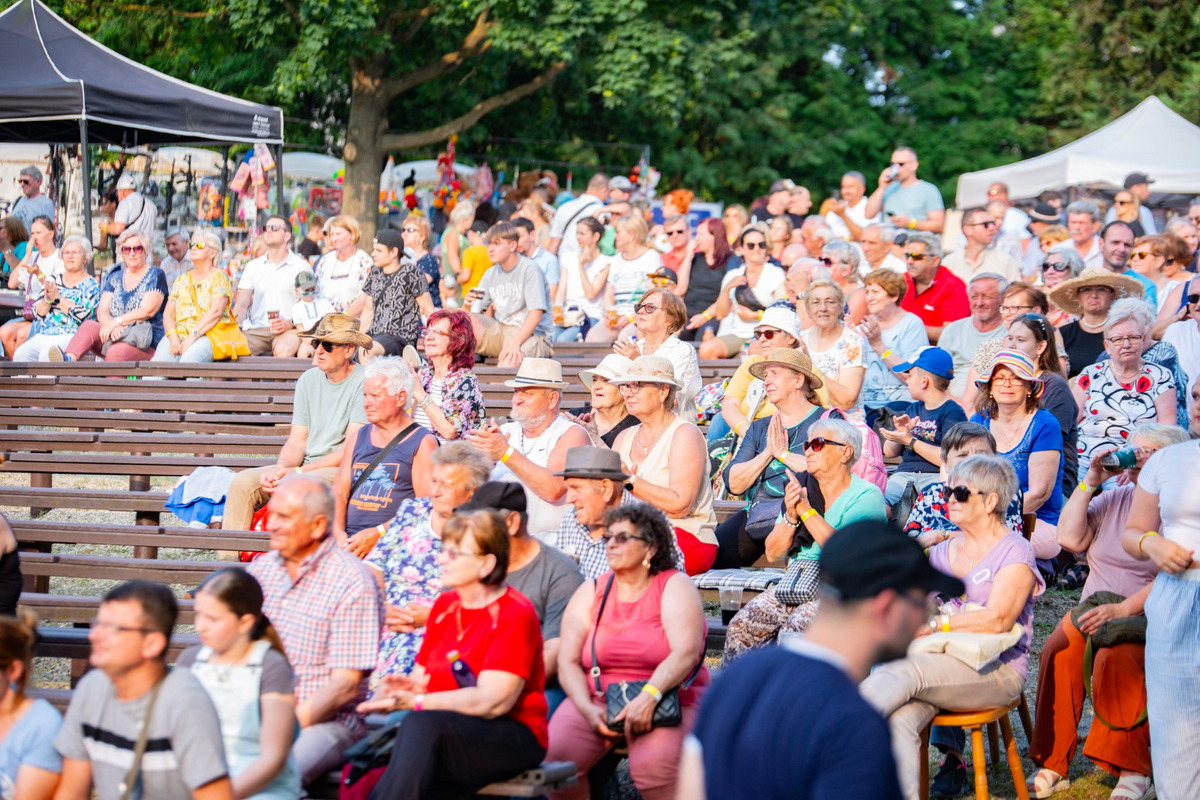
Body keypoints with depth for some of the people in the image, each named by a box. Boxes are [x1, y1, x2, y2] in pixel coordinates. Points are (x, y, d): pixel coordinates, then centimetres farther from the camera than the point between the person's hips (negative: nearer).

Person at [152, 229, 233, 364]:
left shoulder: (219, 276, 8)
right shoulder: (182, 279, 24)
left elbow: (216, 312, -7)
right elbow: (168, 313, 15)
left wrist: (192, 337, -17)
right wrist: (173, 337, -7)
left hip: (208, 335, -4)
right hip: (179, 333, 4)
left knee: (188, 359, -38)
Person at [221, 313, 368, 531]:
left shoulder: (364, 382, -9)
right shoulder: (308, 380, 13)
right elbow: (297, 441, 11)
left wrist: (299, 471, -18)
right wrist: (281, 468, -12)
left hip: (341, 469, -7)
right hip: (305, 467, 7)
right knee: (242, 482, -13)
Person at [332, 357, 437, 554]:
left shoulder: (423, 442, 3)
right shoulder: (357, 438, 21)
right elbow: (339, 493, 15)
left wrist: (377, 534, -16)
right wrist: (338, 532, -6)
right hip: (350, 539, 5)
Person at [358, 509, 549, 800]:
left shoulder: (516, 614, -8)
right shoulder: (444, 604, 16)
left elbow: (493, 701, -17)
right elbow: (422, 675, 14)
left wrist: (416, 702, -24)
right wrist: (408, 685, -12)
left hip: (512, 739, -6)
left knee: (421, 725, -36)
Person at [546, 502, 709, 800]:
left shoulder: (674, 587, 0)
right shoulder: (590, 592, 11)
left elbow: (685, 652, -15)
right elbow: (568, 662, 3)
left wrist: (649, 697, -29)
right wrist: (588, 710, -15)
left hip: (665, 700, -3)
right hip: (595, 699, 3)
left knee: (653, 763, -34)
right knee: (554, 755, -23)